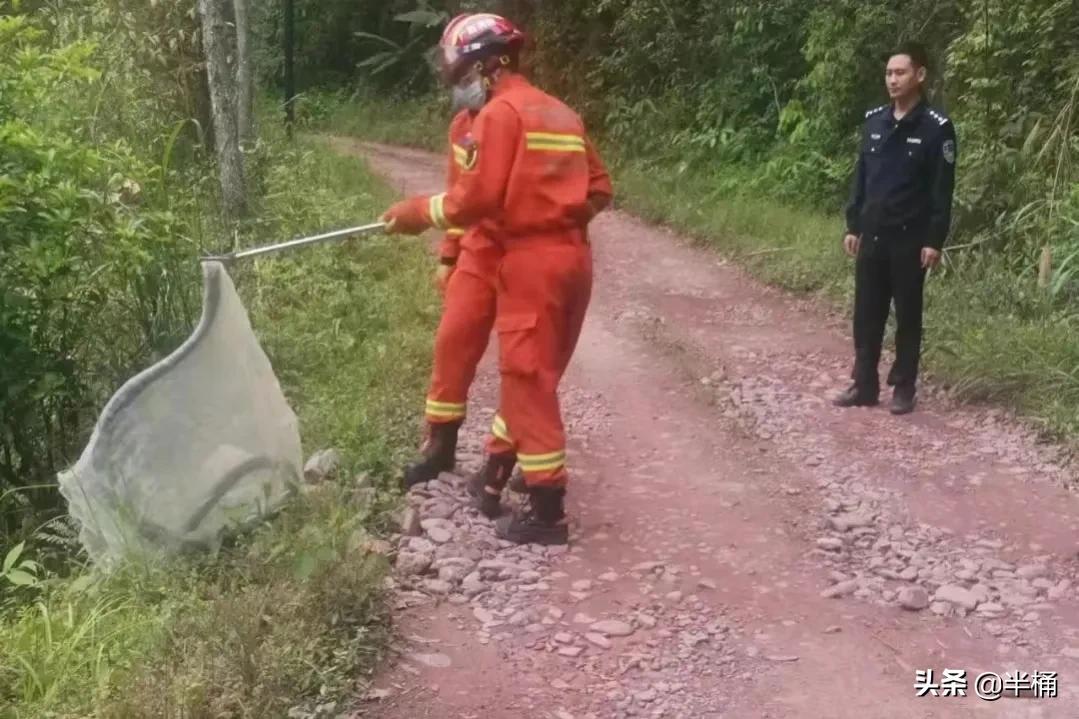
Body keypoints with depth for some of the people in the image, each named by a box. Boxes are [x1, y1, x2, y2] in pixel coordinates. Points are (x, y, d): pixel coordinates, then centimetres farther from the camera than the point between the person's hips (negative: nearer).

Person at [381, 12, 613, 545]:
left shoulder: (500, 112, -8)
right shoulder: (562, 113, 16)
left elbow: (477, 197, -14)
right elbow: (599, 190, 16)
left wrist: (420, 212, -2)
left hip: (531, 260, -9)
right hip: (572, 255, 9)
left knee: (528, 381, -4)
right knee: (532, 374, 17)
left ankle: (547, 512, -2)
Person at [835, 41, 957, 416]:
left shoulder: (936, 127, -8)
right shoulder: (874, 121, 7)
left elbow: (942, 189, -9)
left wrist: (935, 240, -12)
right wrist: (853, 226, 9)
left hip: (909, 239, -5)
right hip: (872, 235, 5)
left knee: (907, 315, 5)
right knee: (866, 314, 8)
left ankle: (903, 388, 15)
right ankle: (864, 385, 18)